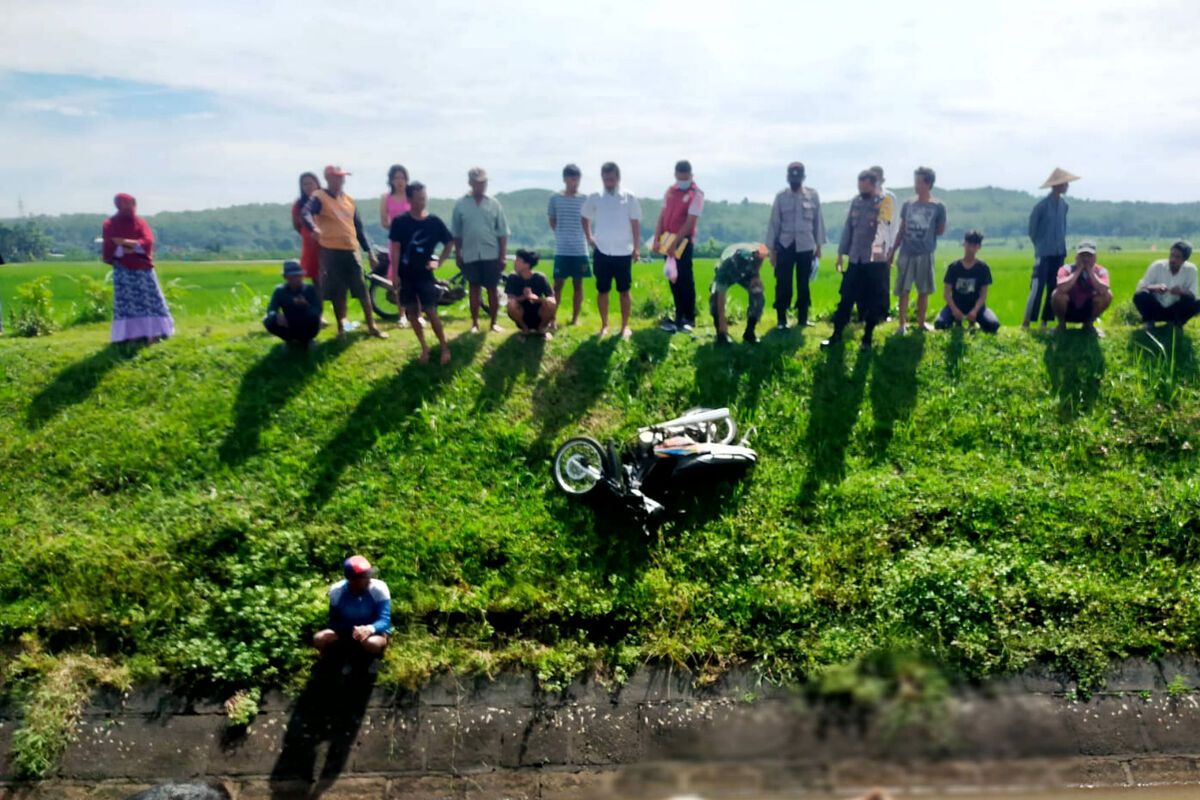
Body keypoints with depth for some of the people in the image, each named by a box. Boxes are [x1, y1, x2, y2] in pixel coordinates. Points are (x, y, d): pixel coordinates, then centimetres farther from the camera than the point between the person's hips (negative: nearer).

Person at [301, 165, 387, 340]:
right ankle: (341, 327, 14)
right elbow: (305, 214, -22)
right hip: (330, 251, -4)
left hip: (351, 250, 4)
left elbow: (358, 227, 19)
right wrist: (314, 228, -44)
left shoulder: (349, 200, 13)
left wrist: (369, 251, 16)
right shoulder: (319, 198, -4)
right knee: (337, 292, 1)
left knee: (362, 290, 3)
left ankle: (372, 326, 10)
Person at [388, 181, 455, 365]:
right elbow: (395, 248, -4)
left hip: (425, 275, -1)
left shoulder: (434, 221, -3)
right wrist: (394, 274, -8)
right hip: (406, 275, 1)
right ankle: (424, 348, 18)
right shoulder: (400, 222, -5)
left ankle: (444, 347, 6)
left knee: (431, 313, -6)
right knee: (412, 313, 6)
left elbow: (450, 243, 10)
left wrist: (439, 262, 3)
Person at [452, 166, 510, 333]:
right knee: (474, 288, 5)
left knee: (492, 288, 4)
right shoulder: (461, 205, 2)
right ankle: (474, 323, 13)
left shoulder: (494, 204, 3)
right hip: (470, 255, 0)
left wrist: (503, 255, -1)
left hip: (491, 254, 0)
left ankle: (494, 322, 14)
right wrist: (457, 255, 4)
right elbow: (456, 234, 7)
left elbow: (502, 233, 4)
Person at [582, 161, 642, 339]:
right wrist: (588, 238, 8)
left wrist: (637, 248, -2)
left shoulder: (629, 198, -1)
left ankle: (625, 326, 15)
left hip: (623, 252, -1)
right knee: (602, 291, 6)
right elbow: (585, 218, 16)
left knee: (624, 290, 5)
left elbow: (635, 224, 1)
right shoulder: (594, 197, 2)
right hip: (601, 252, 1)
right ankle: (604, 325, 18)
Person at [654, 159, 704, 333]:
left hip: (684, 241, -6)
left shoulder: (696, 194, -9)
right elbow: (662, 216, 11)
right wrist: (657, 238, 1)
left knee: (685, 279, -4)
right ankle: (679, 316, 16)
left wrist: (676, 242, -20)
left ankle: (689, 318, 3)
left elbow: (690, 222, -15)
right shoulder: (670, 191, 11)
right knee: (673, 279, 9)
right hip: (668, 240, 6)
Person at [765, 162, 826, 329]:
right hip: (785, 246, -1)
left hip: (806, 246, 1)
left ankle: (802, 318, 16)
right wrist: (771, 249, 0)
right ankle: (781, 319, 9)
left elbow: (818, 220, 6)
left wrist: (819, 245, 6)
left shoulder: (813, 195, 2)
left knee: (804, 284, 7)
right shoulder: (781, 197, 0)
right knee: (783, 285, 0)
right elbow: (774, 223, 2)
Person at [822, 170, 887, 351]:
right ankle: (836, 334, 14)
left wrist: (878, 246, -43)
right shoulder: (855, 202, 7)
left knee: (874, 302, 4)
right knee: (846, 298, 5)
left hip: (876, 261, -4)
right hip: (855, 259, 4)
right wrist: (841, 253, 11)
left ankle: (867, 338, 16)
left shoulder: (884, 203, -8)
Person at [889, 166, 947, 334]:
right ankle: (903, 324, 8)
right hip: (906, 254, 1)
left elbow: (941, 230, 8)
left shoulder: (938, 207, -3)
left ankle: (921, 323, 19)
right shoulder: (907, 204, 5)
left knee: (923, 291, 8)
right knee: (903, 290, 1)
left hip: (925, 254, -1)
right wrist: (892, 251, 9)